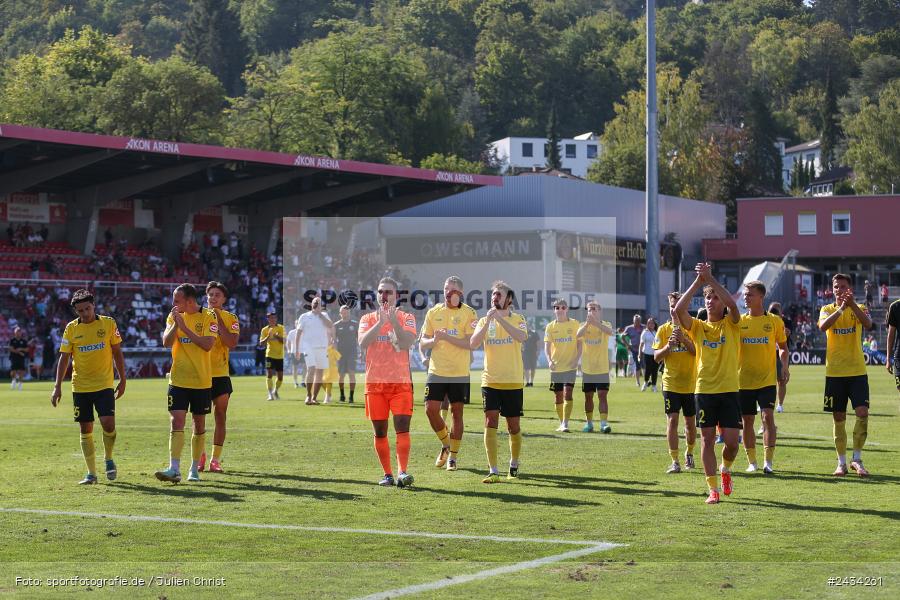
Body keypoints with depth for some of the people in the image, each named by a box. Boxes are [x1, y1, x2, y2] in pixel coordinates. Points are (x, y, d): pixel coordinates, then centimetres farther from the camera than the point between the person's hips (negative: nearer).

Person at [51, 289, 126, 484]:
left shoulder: (108, 323, 0)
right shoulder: (71, 329, 1)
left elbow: (117, 353, 6)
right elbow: (64, 358, 2)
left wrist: (122, 380, 5)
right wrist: (58, 386, -5)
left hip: (104, 385, -1)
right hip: (80, 386, 1)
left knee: (108, 423, -15)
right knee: (85, 429, 3)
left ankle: (108, 459, 12)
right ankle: (91, 473, 12)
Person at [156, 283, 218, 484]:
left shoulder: (208, 317, -6)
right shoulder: (174, 317, 5)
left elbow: (208, 344, -18)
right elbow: (166, 342, -6)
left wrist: (184, 327, -20)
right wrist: (175, 324, -19)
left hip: (201, 381, -2)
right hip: (178, 380, 2)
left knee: (199, 425, 8)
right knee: (176, 422, -10)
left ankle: (194, 469, 20)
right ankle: (174, 469, -17)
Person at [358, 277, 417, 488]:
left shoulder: (406, 318, 5)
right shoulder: (367, 319, 9)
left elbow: (407, 343, -12)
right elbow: (363, 343, -10)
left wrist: (394, 321, -19)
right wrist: (381, 322, -17)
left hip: (401, 382, -2)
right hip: (374, 383, 2)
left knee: (402, 427, -13)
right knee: (380, 431, 4)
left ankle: (402, 472, -18)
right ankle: (387, 474, 11)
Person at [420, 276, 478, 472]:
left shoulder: (468, 313, -3)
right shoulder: (433, 313, 8)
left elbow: (470, 343, -13)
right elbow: (423, 343, 9)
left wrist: (446, 336, -21)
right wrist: (433, 340, -14)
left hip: (460, 373, -3)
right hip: (436, 371, 3)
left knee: (457, 412, 2)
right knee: (431, 409, -6)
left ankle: (453, 456, 13)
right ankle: (446, 445, 19)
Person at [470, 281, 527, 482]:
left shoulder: (517, 319, 1)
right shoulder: (484, 321, 6)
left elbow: (522, 337, -21)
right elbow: (473, 344, -9)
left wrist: (499, 318, -24)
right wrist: (488, 321, -19)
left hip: (513, 382, -1)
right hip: (490, 381, 1)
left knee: (513, 426, 7)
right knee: (490, 422, -10)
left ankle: (514, 466, 28)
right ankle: (493, 471, -12)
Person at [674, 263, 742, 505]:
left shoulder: (731, 324, 3)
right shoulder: (698, 327, 6)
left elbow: (732, 303, -18)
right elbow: (679, 310, -12)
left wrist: (710, 278, -18)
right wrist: (698, 282, -13)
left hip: (728, 389, -1)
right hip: (704, 389, 1)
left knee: (731, 440, -5)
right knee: (707, 439, 0)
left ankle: (726, 469, 27)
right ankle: (713, 489, 5)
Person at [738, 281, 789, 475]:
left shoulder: (774, 321, 1)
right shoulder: (739, 321, 5)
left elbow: (783, 347, 9)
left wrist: (784, 365, -8)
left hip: (767, 379, -2)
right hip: (744, 380, 2)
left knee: (768, 416, -14)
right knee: (747, 420, 5)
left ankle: (768, 462, -9)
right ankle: (751, 462, 16)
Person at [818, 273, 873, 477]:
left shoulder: (859, 308, 3)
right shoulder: (827, 309, 4)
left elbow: (868, 324, -20)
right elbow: (823, 326, -19)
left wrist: (852, 304, -33)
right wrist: (841, 308, -30)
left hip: (857, 371, -1)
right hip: (834, 372, 1)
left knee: (862, 413, -13)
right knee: (838, 418, 5)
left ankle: (857, 459, -1)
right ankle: (841, 462, 14)